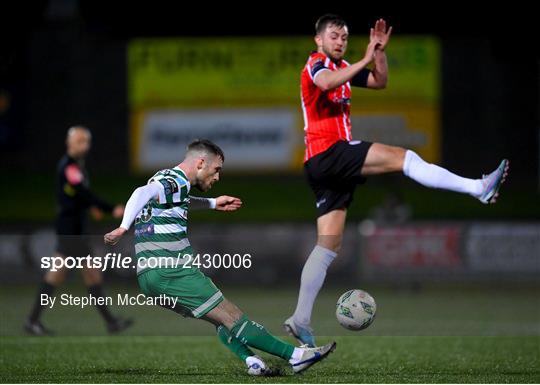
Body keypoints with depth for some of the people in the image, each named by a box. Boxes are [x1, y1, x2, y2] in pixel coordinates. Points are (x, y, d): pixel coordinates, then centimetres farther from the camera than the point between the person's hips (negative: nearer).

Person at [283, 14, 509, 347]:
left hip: (326, 168, 10)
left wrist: (380, 52, 7)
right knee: (402, 157, -18)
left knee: (329, 245, 6)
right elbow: (325, 83, -29)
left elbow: (380, 82, 22)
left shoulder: (341, 67, 22)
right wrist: (365, 59, -27)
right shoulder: (317, 63, -4)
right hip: (327, 153, -10)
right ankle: (478, 188, -22)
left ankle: (300, 320, 4)